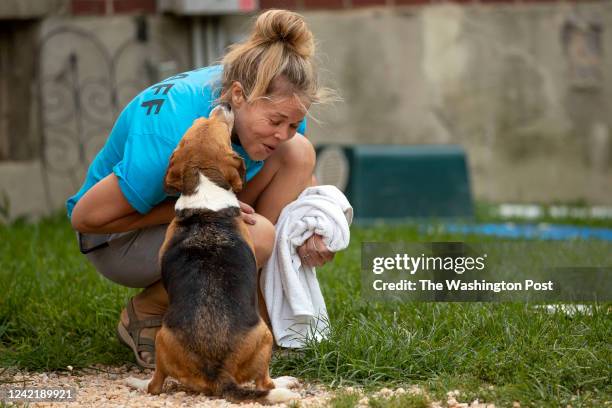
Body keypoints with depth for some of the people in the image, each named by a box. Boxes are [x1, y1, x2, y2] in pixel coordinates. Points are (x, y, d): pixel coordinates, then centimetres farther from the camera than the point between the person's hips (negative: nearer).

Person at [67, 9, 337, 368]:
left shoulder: (272, 107, -16)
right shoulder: (172, 133, -37)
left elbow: (301, 175, 6)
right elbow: (86, 217, -28)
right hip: (117, 235, -7)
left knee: (298, 152, -13)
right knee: (256, 235, -33)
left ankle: (255, 306, -7)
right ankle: (145, 314, -9)